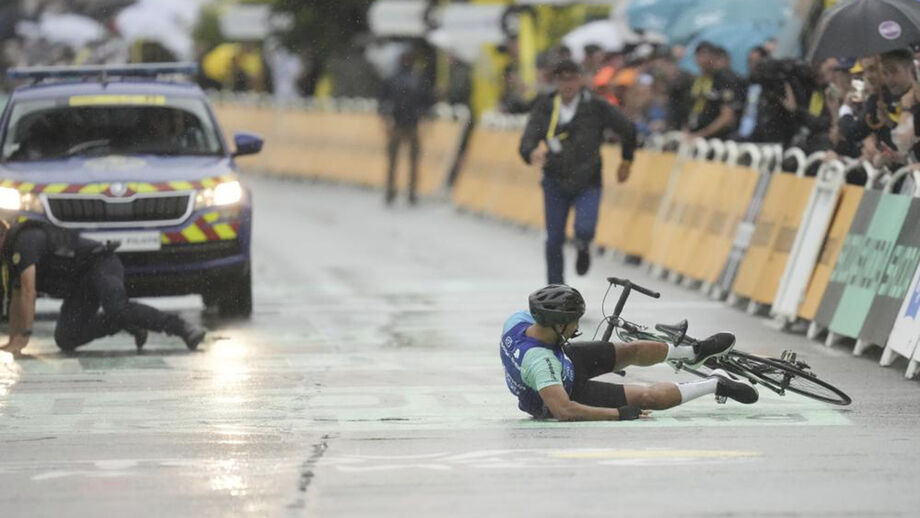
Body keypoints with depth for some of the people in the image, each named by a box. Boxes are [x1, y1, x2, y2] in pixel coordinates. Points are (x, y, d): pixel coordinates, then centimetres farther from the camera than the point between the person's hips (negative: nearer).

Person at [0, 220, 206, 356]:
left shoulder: (23, 241, -15)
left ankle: (183, 328, -37)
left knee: (118, 309, -37)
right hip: (80, 286, 10)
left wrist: (24, 335, -20)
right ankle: (130, 324, 4)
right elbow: (17, 299, 23)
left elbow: (28, 291, -21)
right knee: (66, 340, -7)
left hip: (100, 264, -10)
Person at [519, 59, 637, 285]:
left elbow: (628, 129, 3)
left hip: (588, 183, -2)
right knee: (554, 239, 0)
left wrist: (627, 160, 13)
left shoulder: (596, 107, -10)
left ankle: (583, 248, 16)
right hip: (555, 183, 2)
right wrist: (532, 153, -37)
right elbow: (528, 140, -13)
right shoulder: (544, 107, -5)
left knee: (584, 229, -22)